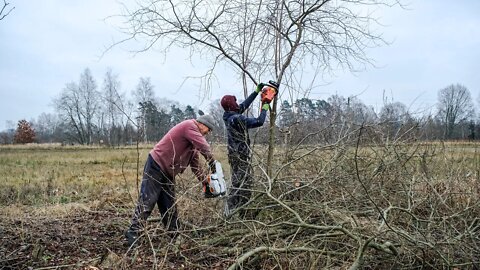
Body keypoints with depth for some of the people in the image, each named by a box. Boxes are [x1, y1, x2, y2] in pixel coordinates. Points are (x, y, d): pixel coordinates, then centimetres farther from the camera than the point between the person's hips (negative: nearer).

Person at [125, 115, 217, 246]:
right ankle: (133, 233, -9)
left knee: (169, 204, 10)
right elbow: (204, 147, -19)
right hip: (156, 165, -9)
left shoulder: (193, 143, 15)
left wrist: (205, 182, 7)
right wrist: (213, 164, -8)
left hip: (168, 172, 9)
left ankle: (174, 234, 16)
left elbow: (195, 164, 14)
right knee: (147, 200, -11)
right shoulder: (190, 125, -13)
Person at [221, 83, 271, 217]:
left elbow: (244, 105, 18)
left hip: (234, 154, 10)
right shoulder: (237, 119, -21)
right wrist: (264, 108, -2)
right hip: (241, 156, -10)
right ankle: (230, 211, -6)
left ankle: (231, 209, 23)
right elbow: (259, 122, -19)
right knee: (243, 183, -6)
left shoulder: (229, 115, 6)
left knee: (238, 182, 17)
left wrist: (256, 91, 20)